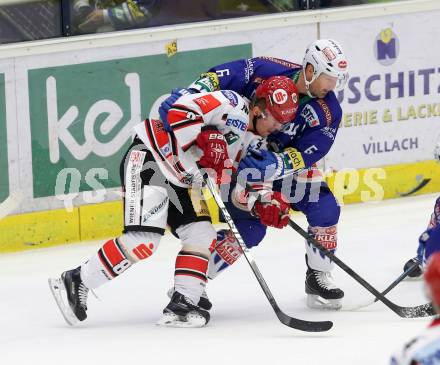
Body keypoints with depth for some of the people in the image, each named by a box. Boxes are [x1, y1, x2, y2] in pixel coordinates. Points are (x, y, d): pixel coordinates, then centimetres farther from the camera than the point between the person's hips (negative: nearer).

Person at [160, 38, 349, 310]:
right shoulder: (267, 71, -25)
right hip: (241, 158, -5)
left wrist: (274, 164, -40)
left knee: (325, 208, -9)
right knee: (250, 230, -16)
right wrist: (189, 96, -37)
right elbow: (220, 77, -21)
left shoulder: (328, 112, -17)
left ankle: (318, 278, 11)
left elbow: (305, 154, -23)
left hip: (287, 162, 5)